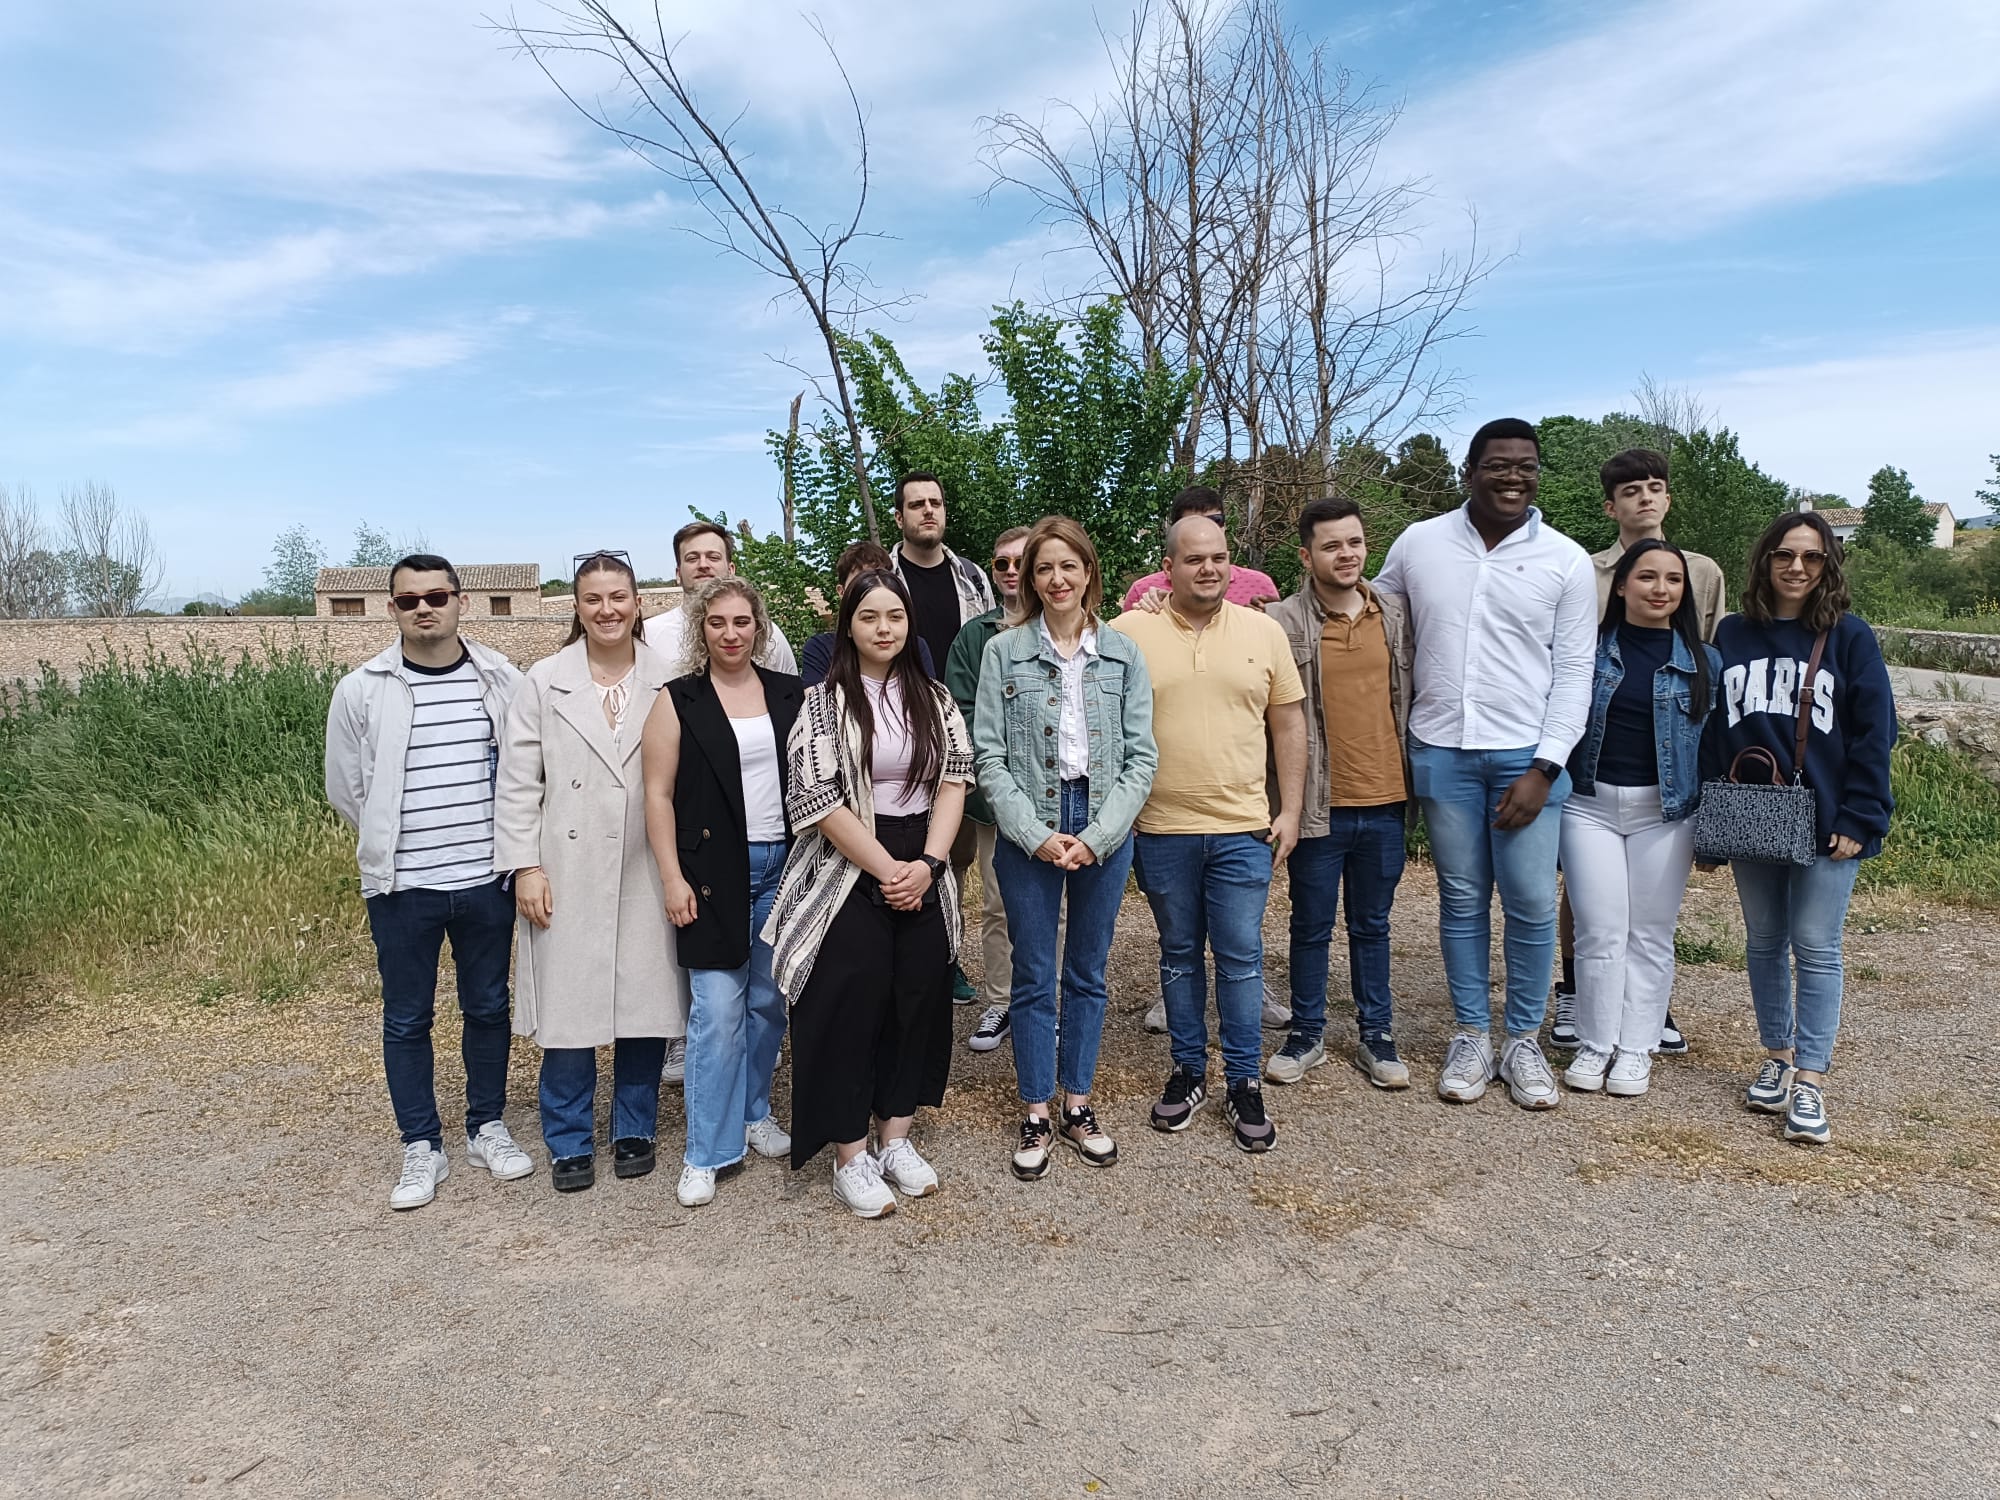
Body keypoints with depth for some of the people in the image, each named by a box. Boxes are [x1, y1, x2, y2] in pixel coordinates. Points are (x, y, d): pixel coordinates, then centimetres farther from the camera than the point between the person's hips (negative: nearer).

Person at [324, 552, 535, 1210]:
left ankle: (487, 1126, 30)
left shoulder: (501, 681, -1)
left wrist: (499, 841, 6)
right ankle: (421, 1148, 23)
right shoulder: (361, 691, -4)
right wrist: (392, 843, 7)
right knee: (407, 1019, 8)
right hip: (401, 886, -1)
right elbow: (346, 787, 5)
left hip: (486, 879, 1)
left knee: (488, 1007, 13)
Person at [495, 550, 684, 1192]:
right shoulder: (545, 681, 3)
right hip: (568, 876, 0)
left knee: (645, 1002, 6)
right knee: (568, 1006, 3)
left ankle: (634, 1130, 26)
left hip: (648, 874, 1)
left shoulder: (669, 680, 2)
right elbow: (517, 783, 2)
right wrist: (525, 867, -4)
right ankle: (570, 1143, 21)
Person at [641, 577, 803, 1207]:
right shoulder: (678, 701, 0)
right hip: (713, 873, -3)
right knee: (718, 1010, -3)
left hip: (783, 868, 3)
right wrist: (672, 877, -8)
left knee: (769, 1002, 12)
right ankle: (708, 1152, 8)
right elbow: (658, 795, -3)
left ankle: (753, 1112, 32)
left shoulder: (791, 694, 7)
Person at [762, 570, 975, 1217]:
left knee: (919, 1004, 8)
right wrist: (888, 871, -14)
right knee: (848, 1011, -1)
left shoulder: (934, 699, 8)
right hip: (848, 877, -4)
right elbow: (817, 800, -12)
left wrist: (926, 864, -11)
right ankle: (851, 1159, 14)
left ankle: (895, 1139, 25)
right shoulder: (823, 703, -5)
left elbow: (954, 781, 2)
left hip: (923, 874, 5)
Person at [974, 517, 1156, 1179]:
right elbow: (990, 759, -4)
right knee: (1034, 977, 7)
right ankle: (1037, 1115, 21)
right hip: (1029, 835, -1)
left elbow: (1141, 757, -1)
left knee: (1088, 974, 13)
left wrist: (1095, 838, -11)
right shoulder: (1004, 652, -2)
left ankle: (1079, 1104, 28)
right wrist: (1038, 837, -13)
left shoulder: (1123, 653, 2)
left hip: (1104, 833, 2)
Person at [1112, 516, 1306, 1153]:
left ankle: (1244, 1081, 20)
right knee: (1179, 953, 13)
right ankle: (1188, 1071, 28)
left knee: (1241, 955, 5)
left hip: (1242, 829, 1)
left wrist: (1289, 810, 3)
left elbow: (1289, 724, 8)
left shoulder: (1263, 631, 4)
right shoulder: (1128, 632, -2)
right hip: (1160, 830, 0)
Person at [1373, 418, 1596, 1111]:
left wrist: (1543, 769, -8)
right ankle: (1472, 1037, 22)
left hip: (1527, 758, -1)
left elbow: (1574, 674, -1)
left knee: (1532, 905, 1)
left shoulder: (1567, 561, 0)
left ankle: (1525, 1041, 19)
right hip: (1441, 753, 1)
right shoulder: (1417, 545, 3)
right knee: (1462, 901, 9)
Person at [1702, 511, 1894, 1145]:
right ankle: (1777, 1059, 27)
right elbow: (1712, 726, 7)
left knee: (1816, 947, -1)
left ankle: (1809, 1083, 4)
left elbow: (1874, 732, -4)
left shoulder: (1849, 636, -1)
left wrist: (1860, 819, -10)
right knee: (1764, 942, 12)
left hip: (1826, 823, -3)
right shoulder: (1733, 634, 6)